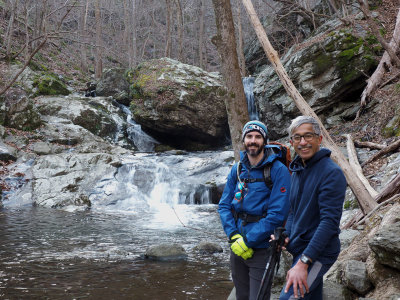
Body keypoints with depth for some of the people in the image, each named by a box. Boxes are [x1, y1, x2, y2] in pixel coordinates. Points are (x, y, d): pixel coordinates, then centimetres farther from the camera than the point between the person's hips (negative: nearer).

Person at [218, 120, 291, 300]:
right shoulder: (237, 169, 6)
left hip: (261, 249, -5)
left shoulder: (278, 170, -11)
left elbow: (277, 214, -17)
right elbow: (224, 205, 5)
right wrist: (233, 236, -10)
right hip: (237, 246, 5)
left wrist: (247, 241, -17)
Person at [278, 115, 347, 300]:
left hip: (319, 252, -8)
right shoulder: (297, 171, 10)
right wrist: (286, 236, 1)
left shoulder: (331, 173, -18)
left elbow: (330, 221, -25)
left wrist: (303, 262, -29)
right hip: (299, 249, 8)